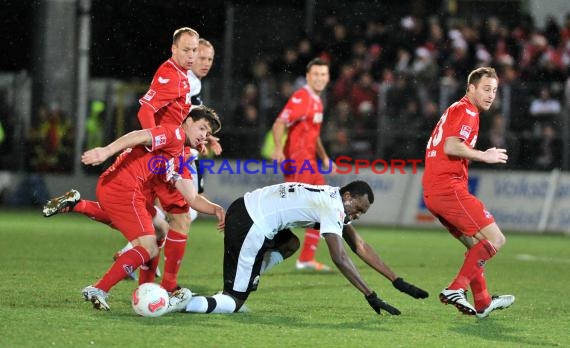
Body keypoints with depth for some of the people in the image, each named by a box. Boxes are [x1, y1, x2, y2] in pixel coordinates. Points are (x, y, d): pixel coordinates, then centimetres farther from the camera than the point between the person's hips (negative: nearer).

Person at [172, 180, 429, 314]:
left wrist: (397, 281, 20)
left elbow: (360, 247, 22)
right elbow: (339, 258, -16)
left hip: (243, 209, 9)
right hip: (249, 226, -9)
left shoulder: (334, 200, 19)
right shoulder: (332, 208, -9)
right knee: (234, 302, -3)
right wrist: (370, 296, -15)